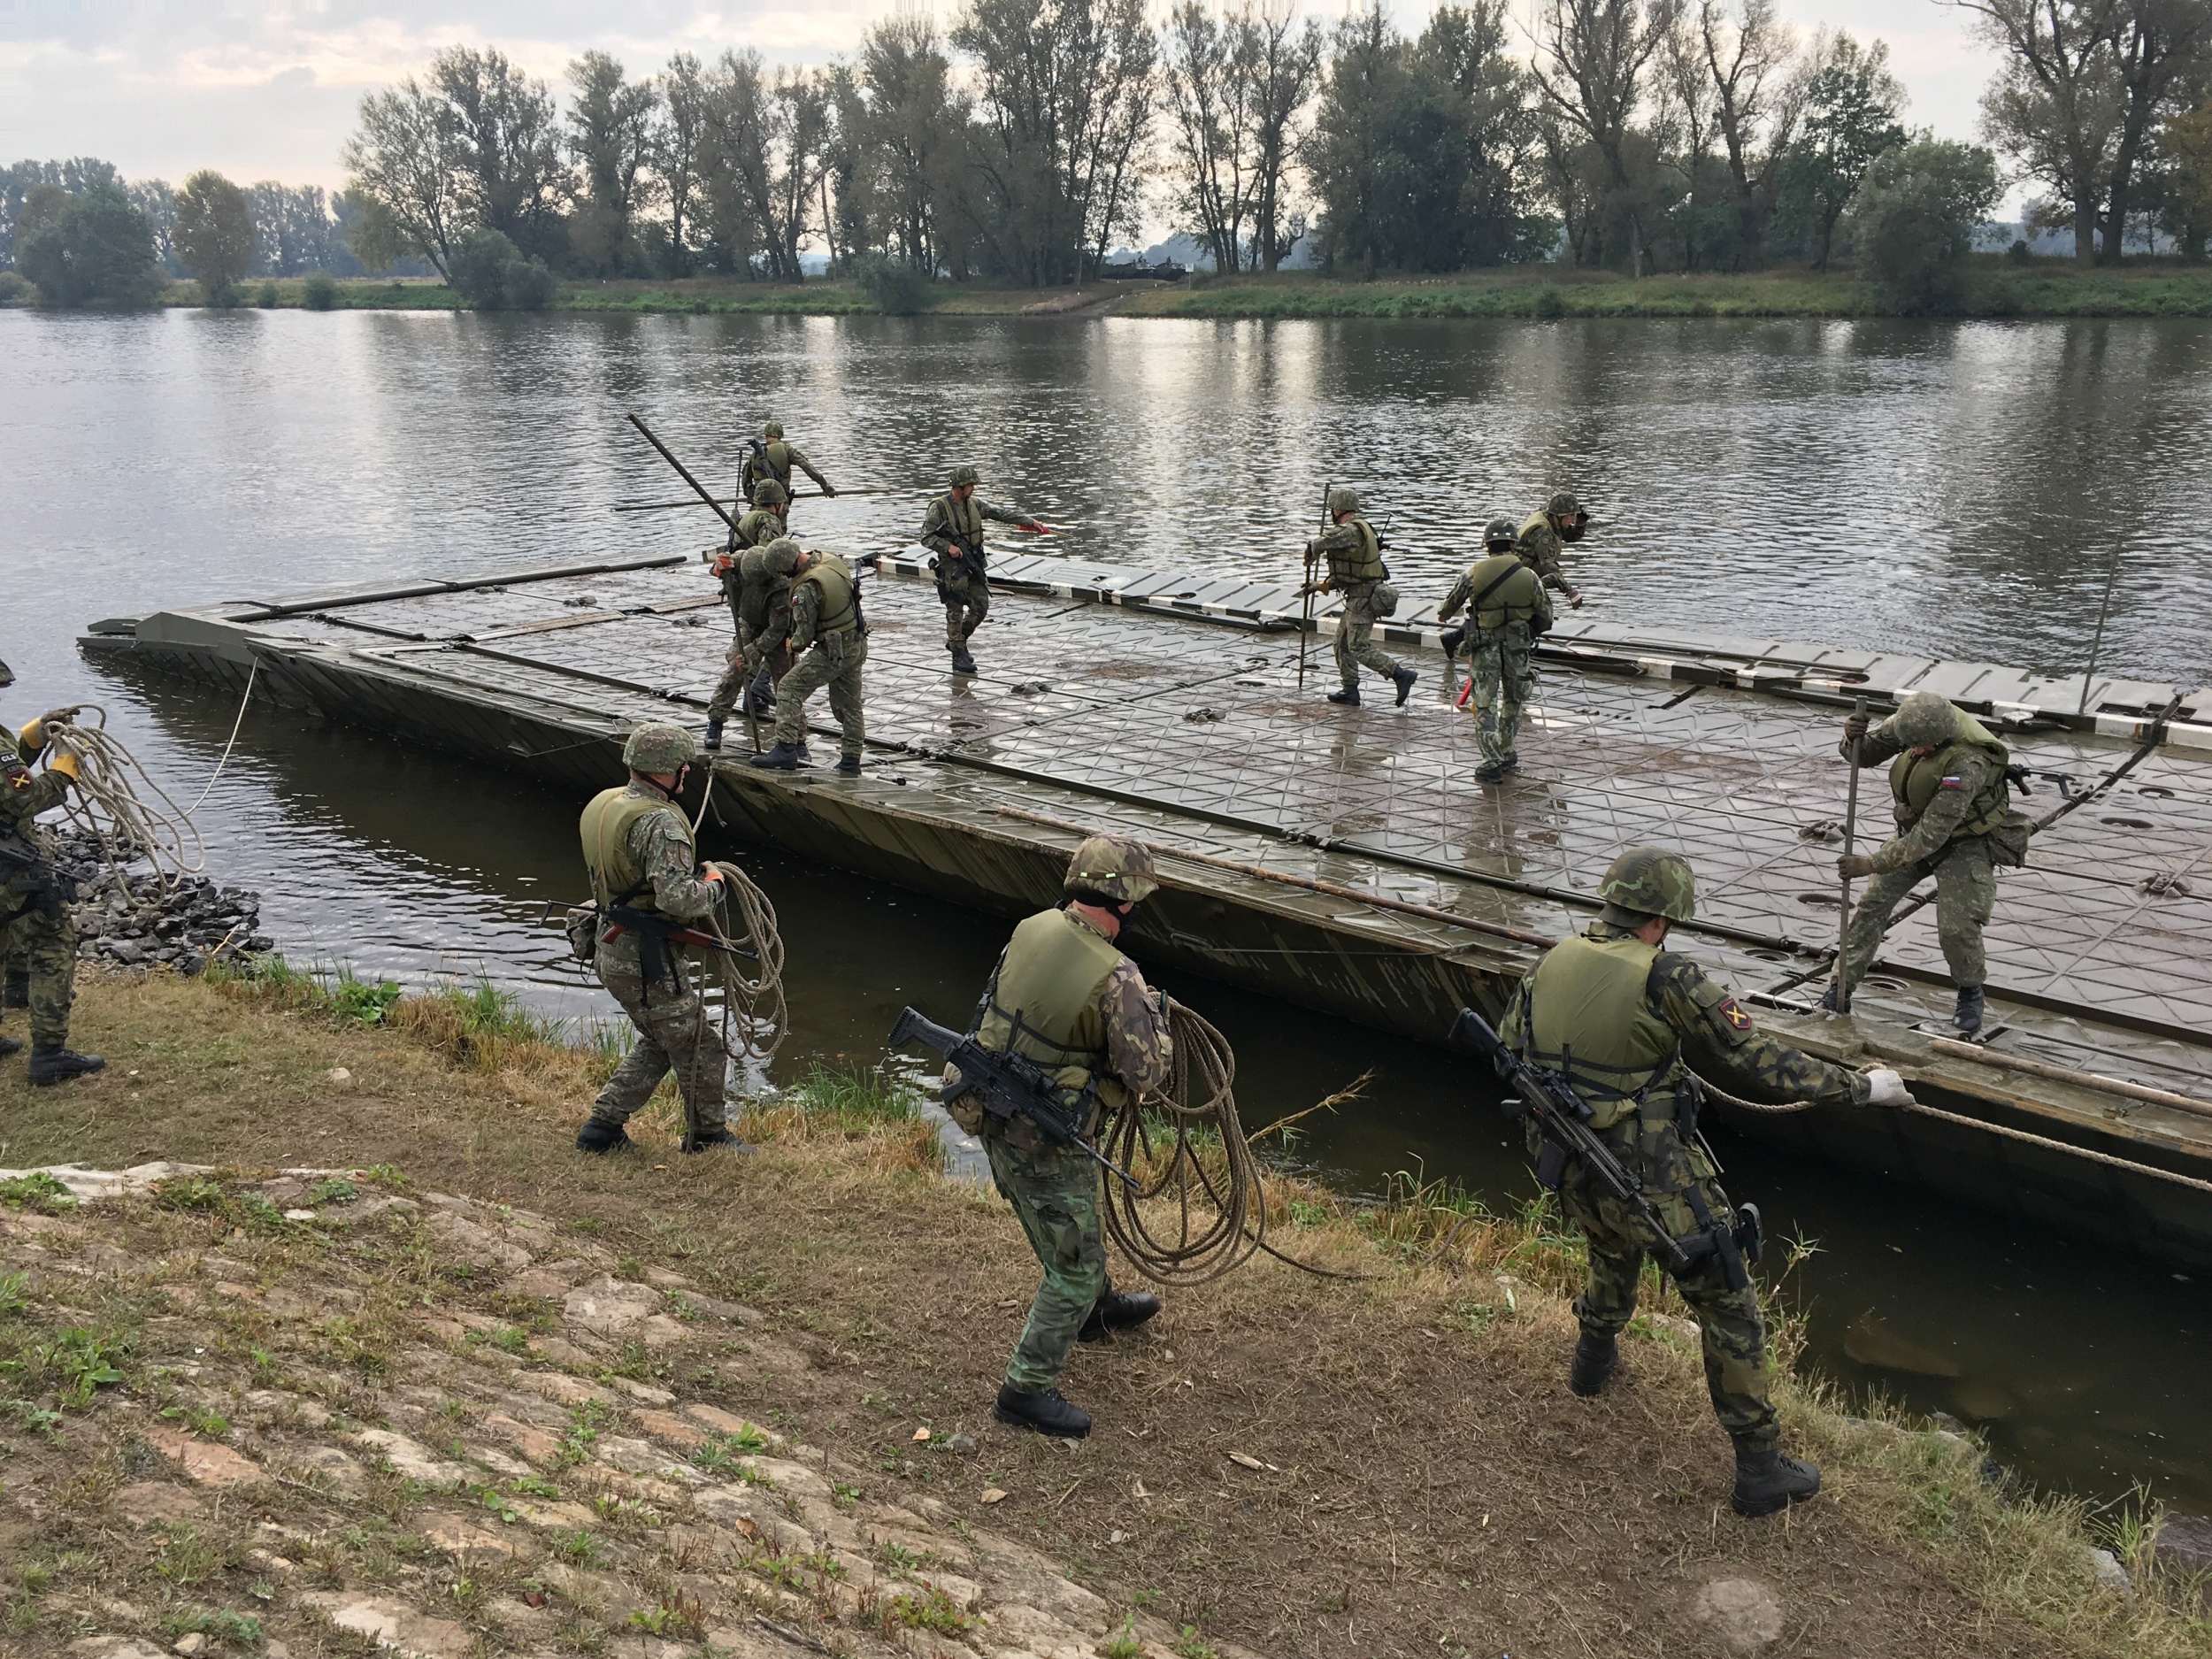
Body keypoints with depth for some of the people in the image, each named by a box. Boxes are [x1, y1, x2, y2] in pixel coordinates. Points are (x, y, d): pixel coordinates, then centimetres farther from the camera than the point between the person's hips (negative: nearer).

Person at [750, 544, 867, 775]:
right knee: (848, 703, 17)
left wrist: (794, 645, 6)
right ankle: (851, 760, 25)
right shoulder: (833, 560, 0)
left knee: (790, 688, -4)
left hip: (834, 651, -9)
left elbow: (805, 633, -18)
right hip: (858, 645, 9)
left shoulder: (807, 588, -24)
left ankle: (786, 749, -10)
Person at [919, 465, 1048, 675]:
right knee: (955, 612, 0)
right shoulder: (939, 508, -12)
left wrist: (1030, 521, 1)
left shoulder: (974, 504, 6)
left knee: (981, 608, 8)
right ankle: (958, 657, 9)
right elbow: (926, 537, -12)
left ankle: (956, 641, 28)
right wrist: (947, 546, -27)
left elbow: (1001, 513, 6)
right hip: (953, 566, -6)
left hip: (974, 564, 7)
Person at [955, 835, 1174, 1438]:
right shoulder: (1117, 979, -25)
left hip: (989, 1110, 8)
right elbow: (1146, 1074, -20)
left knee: (1074, 1223, 32)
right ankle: (1026, 1389, 15)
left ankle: (1097, 1308, 55)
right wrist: (1156, 1018, -1)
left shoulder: (1031, 929, -5)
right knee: (1074, 1266, 8)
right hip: (1044, 1138, -8)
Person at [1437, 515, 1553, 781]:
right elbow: (1545, 616, 1)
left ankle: (1492, 762, 1)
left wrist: (1443, 615, 27)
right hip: (1517, 648, 2)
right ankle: (1506, 753, 29)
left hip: (1485, 648, -2)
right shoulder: (1528, 576, -7)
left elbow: (1452, 602, 4)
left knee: (1485, 705, 5)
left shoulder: (1475, 574, -11)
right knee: (1512, 702, 21)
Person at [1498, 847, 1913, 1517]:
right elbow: (1757, 1062, -15)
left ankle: (1594, 1358, 57)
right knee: (1728, 1309, 9)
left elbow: (1507, 1047, 12)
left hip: (1573, 1174, 6)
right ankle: (1759, 1468, 16)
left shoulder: (1551, 964, -2)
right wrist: (1859, 1088, -5)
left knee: (1613, 1251, 37)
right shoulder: (1667, 979, -19)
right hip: (1654, 1180, -6)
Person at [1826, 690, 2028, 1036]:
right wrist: (1853, 738, -31)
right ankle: (1841, 989, 9)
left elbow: (1932, 835, -37)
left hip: (1964, 842, -6)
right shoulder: (1912, 721, -21)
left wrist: (1873, 863, -36)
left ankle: (1971, 994, 16)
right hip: (1916, 828, 6)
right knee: (1872, 903, -1)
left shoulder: (1967, 764, -39)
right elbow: (1866, 755, -6)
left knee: (1956, 928, -14)